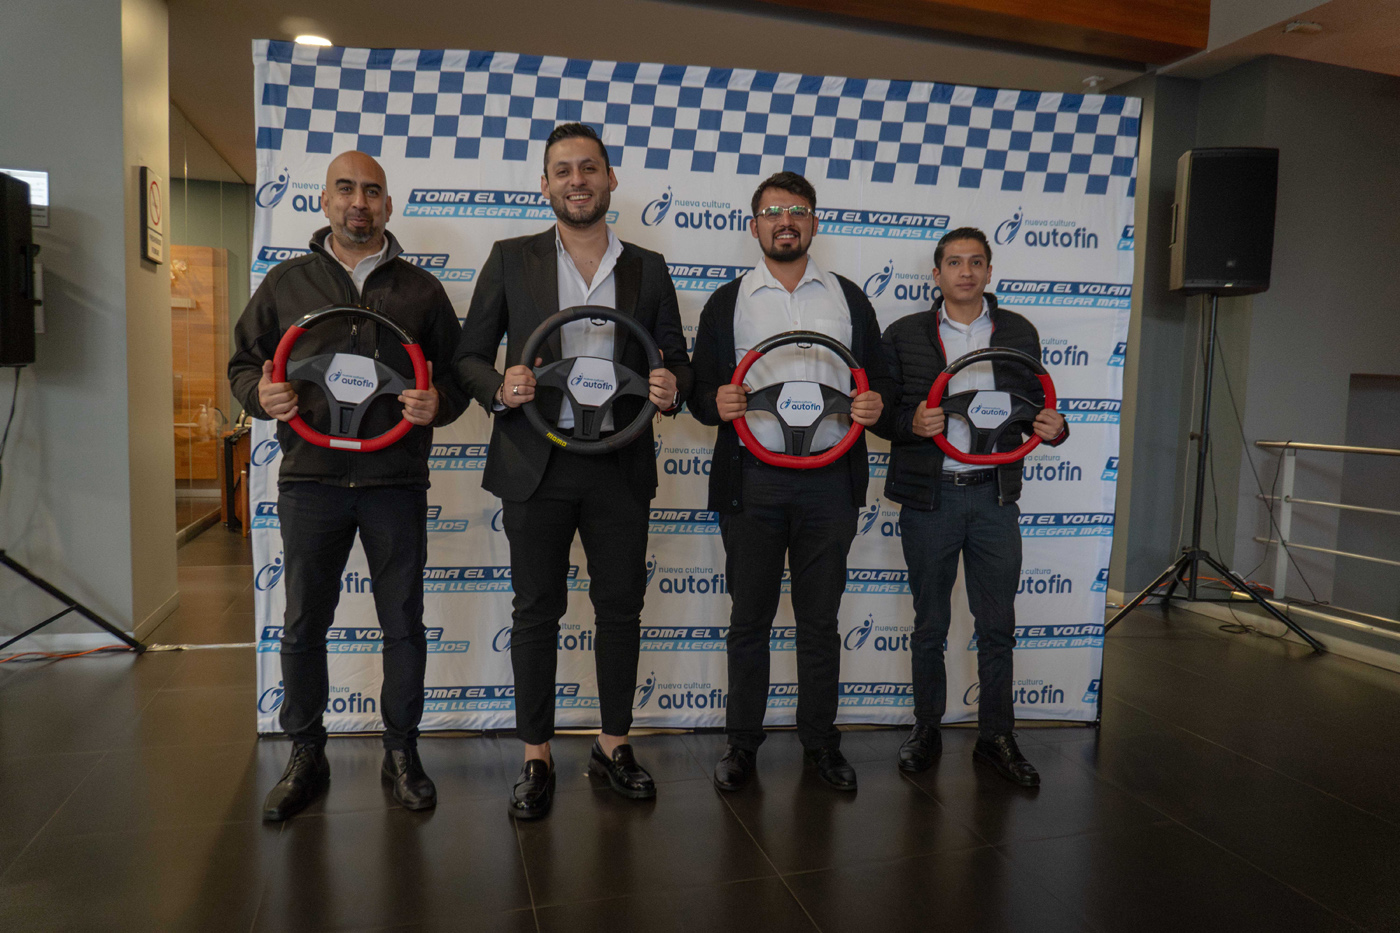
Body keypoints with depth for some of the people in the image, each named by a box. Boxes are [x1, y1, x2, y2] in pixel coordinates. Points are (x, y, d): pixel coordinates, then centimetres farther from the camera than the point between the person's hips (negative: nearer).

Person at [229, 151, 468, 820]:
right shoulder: (286, 282, 12)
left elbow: (458, 372, 12)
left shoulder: (421, 289, 10)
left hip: (396, 481, 0)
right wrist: (261, 394, -7)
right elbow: (244, 360, 15)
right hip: (310, 478, 1)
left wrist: (438, 404, -9)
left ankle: (401, 752, 21)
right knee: (303, 625, 7)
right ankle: (306, 757, 23)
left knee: (404, 623, 6)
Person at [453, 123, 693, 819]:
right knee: (536, 609, 6)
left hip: (621, 463, 2)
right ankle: (536, 759, 19)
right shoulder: (511, 260, 5)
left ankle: (614, 746, 25)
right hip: (537, 461, -1)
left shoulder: (647, 267, 9)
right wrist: (499, 389, -16)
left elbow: (677, 357, 13)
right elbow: (469, 355, 6)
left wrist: (672, 386, -11)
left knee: (620, 606, 8)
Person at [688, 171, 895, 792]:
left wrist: (875, 403, -9)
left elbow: (878, 377, 14)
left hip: (829, 480, 1)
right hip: (752, 480, 0)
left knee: (820, 619, 9)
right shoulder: (727, 302, 10)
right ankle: (742, 742, 20)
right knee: (749, 618, 7)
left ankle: (819, 740, 24)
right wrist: (716, 402, -15)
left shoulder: (848, 299, 12)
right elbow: (699, 389, 8)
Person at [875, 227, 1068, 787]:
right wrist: (910, 422, -18)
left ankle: (996, 738, 21)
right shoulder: (905, 335, 4)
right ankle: (926, 731, 25)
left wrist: (1052, 427, -8)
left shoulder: (1019, 333, 9)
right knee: (929, 625, 10)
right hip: (928, 495, -1)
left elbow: (1032, 407, 14)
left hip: (995, 495, 2)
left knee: (997, 625, 7)